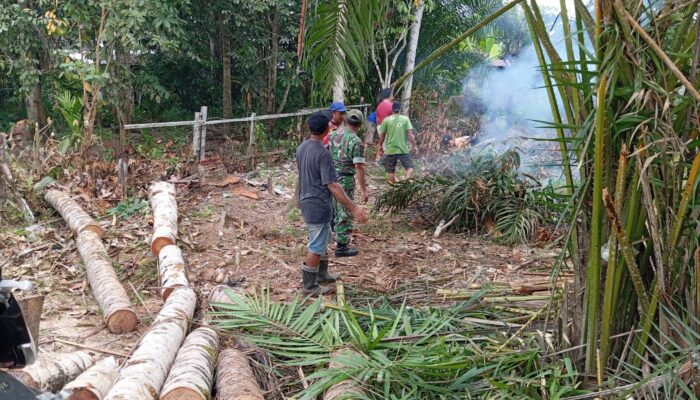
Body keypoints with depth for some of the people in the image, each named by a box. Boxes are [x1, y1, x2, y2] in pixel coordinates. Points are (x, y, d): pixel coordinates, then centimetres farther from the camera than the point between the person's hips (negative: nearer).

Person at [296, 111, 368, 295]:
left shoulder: (301, 148, 2)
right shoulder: (322, 153, -24)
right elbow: (333, 186, -26)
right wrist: (353, 208, -25)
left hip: (306, 202, 9)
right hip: (318, 206, -9)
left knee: (322, 241, 24)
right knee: (316, 247, 4)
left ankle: (321, 275, 38)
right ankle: (309, 286, 15)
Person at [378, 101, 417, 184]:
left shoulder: (386, 120, -1)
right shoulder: (405, 119, -1)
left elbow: (382, 136, 2)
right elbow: (410, 134, -7)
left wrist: (380, 146, 17)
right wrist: (414, 145, 2)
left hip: (390, 150, 1)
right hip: (403, 149, 0)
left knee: (390, 171, 12)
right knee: (410, 167, 7)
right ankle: (408, 179, -21)